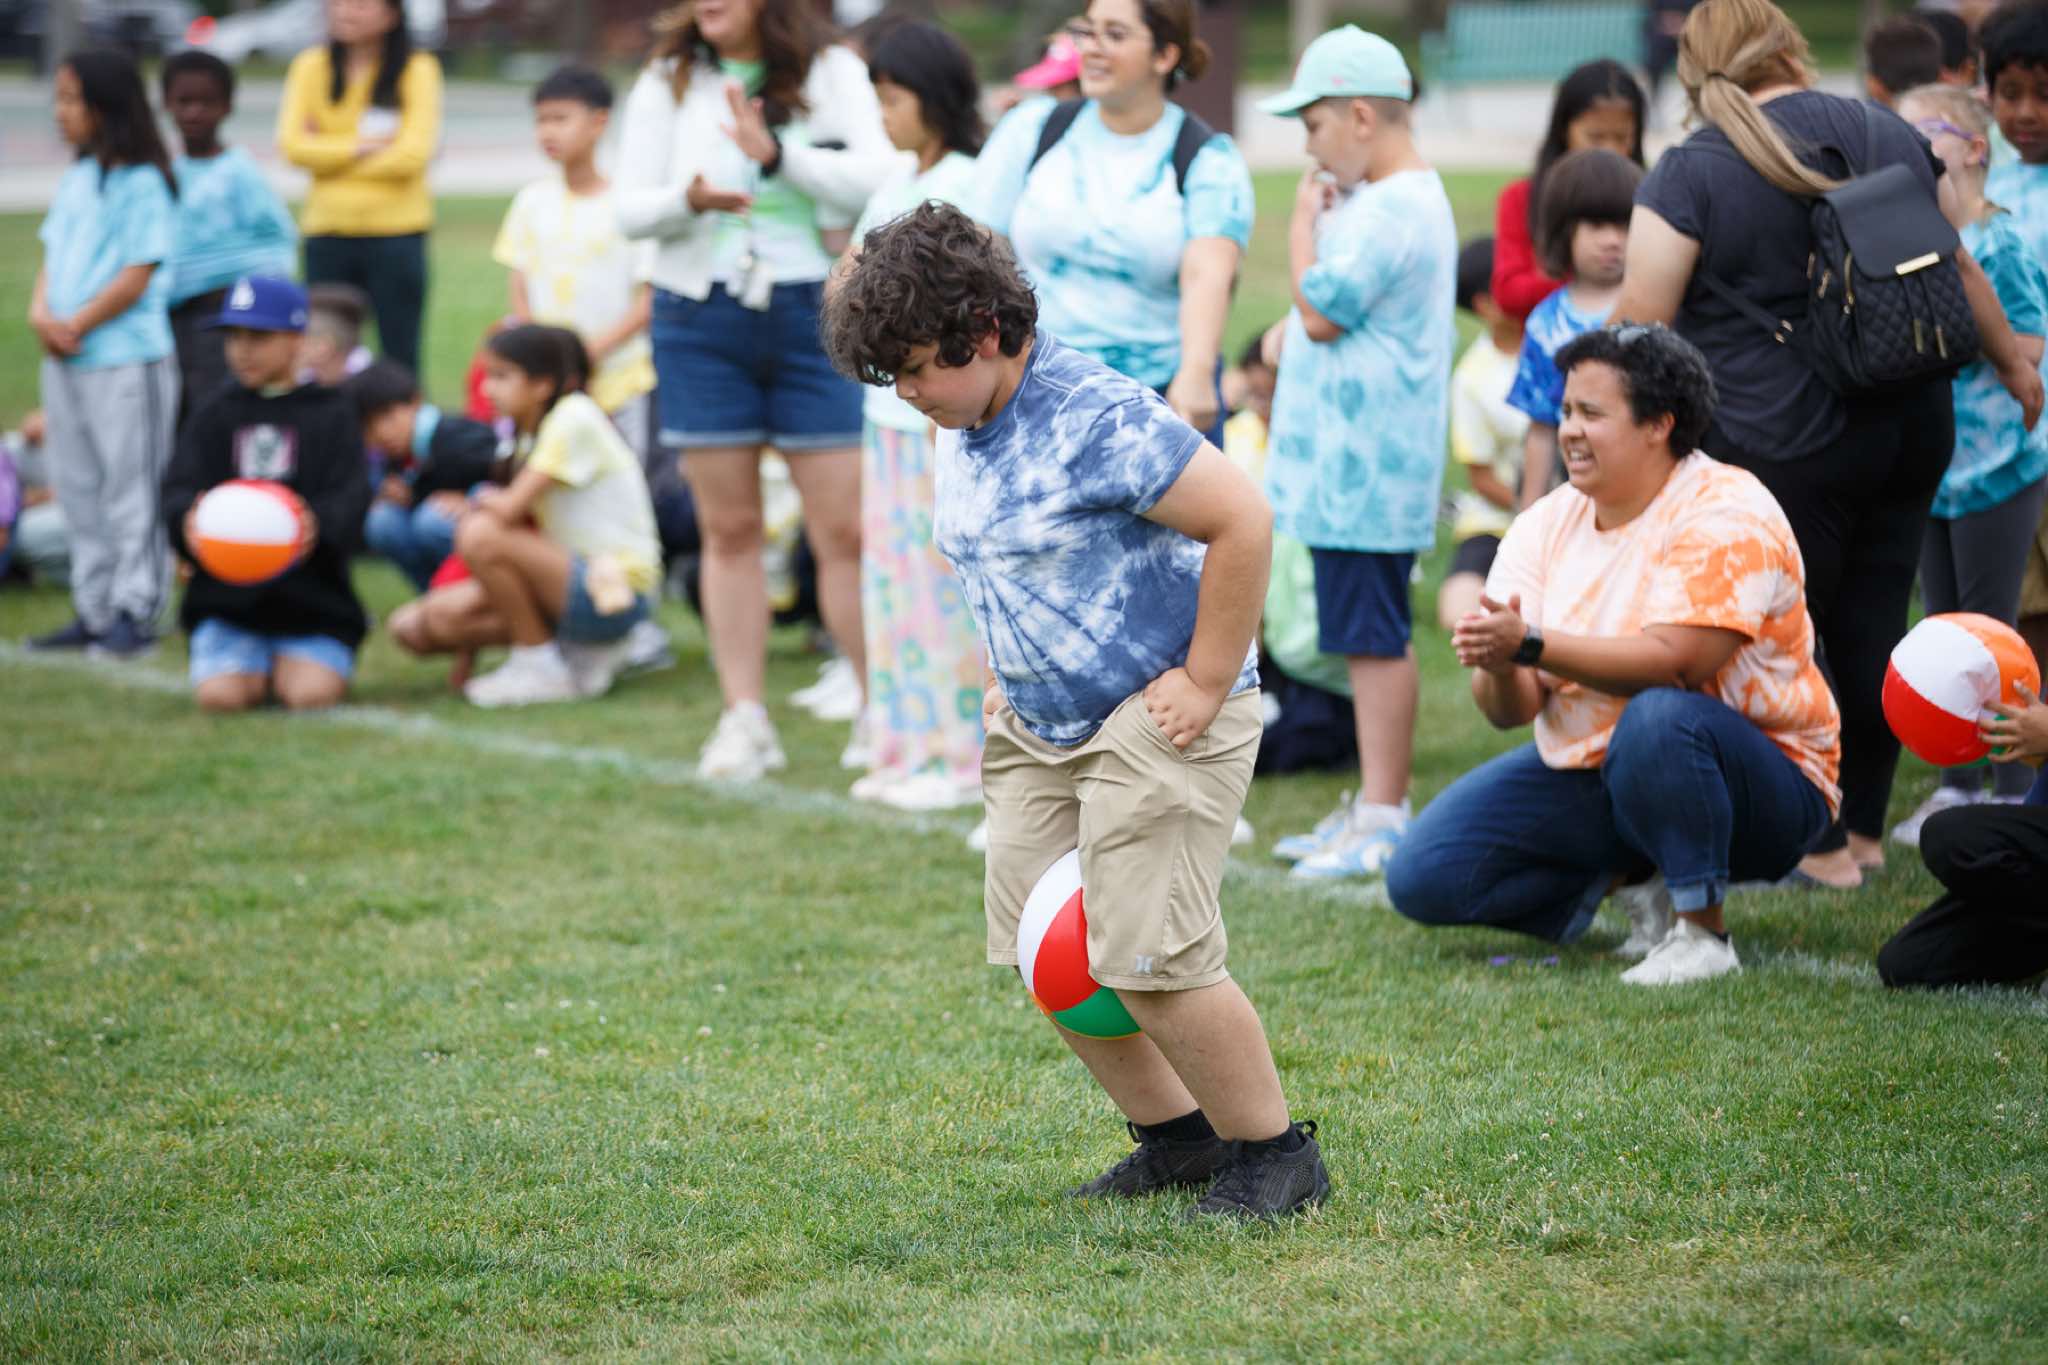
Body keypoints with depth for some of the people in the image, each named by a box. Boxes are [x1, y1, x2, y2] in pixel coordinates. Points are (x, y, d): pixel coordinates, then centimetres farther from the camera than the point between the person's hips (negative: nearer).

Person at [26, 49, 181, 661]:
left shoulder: (142, 184, -11)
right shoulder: (75, 179, 13)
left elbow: (136, 278, -15)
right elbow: (54, 255, 15)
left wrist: (76, 326, -14)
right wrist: (42, 312, -3)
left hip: (126, 358, -8)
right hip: (65, 359, 8)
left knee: (130, 491, -3)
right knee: (78, 489, 12)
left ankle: (134, 614, 0)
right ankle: (94, 610, 19)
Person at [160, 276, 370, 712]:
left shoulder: (331, 414, 4)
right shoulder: (214, 414, 11)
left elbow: (349, 498, -9)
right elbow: (178, 491, -2)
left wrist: (316, 524, -34)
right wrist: (189, 517, -27)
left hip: (312, 599, -1)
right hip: (226, 596, 1)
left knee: (311, 692, -25)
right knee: (219, 694, -23)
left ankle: (289, 666, 12)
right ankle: (256, 670, 13)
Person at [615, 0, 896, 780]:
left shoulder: (833, 74, 1)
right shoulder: (667, 83, 6)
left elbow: (877, 179, -11)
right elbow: (630, 210, 1)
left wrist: (777, 155, -24)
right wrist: (689, 200, -20)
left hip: (815, 314, -2)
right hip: (700, 319, 2)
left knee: (845, 529, -4)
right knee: (729, 529, 6)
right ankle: (743, 721, 11)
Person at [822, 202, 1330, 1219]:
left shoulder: (1099, 419, -21)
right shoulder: (962, 431, 7)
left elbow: (1243, 522, -23)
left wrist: (1205, 684, -19)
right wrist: (1009, 677, 14)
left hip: (1156, 718, -9)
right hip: (1039, 730, 9)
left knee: (1149, 960, -14)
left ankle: (1275, 1153, 2)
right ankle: (1177, 1137, 21)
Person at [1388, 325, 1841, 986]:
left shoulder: (1725, 515, -17)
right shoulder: (1544, 525, 1)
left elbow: (1673, 662, -31)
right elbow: (1512, 709, -5)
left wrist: (1531, 645, -35)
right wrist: (1499, 667, -29)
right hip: (1585, 772, 6)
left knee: (1657, 718, -40)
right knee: (1421, 876, -8)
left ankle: (1702, 931, -20)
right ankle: (1627, 876, 11)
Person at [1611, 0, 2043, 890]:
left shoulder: (1688, 176, -10)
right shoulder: (1891, 138, 7)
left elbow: (1637, 332, -12)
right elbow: (1960, 269, 20)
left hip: (1779, 450, -6)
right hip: (1908, 432, 6)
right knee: (1871, 631, 15)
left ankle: (1823, 843, 9)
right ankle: (1866, 826, 23)